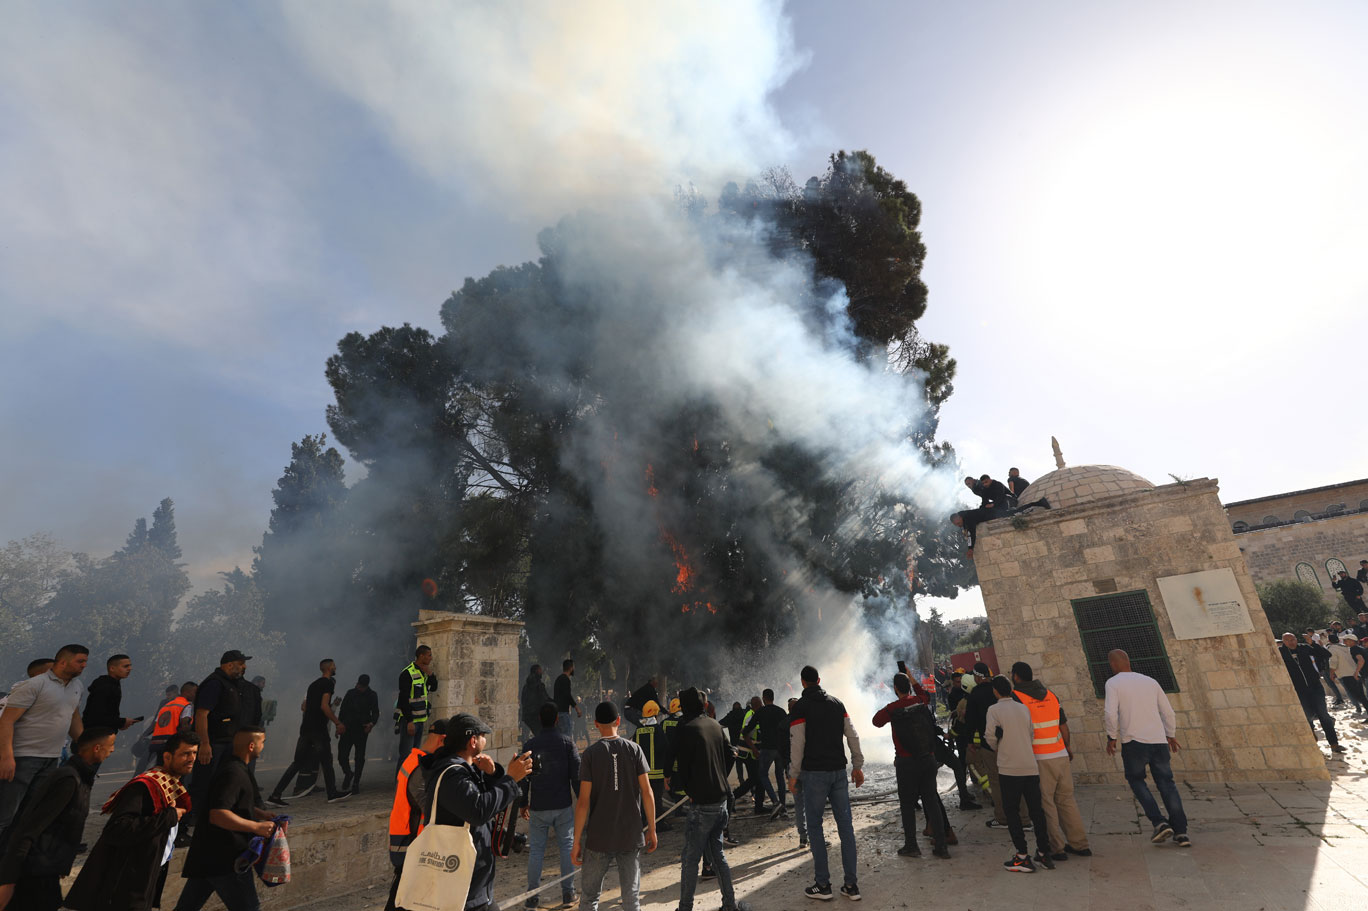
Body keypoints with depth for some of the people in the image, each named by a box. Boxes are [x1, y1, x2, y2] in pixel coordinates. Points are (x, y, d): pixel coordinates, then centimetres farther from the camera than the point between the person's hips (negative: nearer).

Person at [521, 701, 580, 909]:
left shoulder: (529, 745, -5)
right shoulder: (566, 742, -8)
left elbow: (524, 777, 1)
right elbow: (576, 775, -6)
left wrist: (523, 803, 14)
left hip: (538, 807, 1)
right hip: (563, 806, 0)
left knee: (536, 850, 11)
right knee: (567, 846, 11)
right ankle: (568, 891, 16)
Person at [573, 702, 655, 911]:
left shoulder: (590, 753, -7)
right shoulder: (634, 749, -3)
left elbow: (583, 801, -8)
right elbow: (647, 793, -3)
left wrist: (576, 841, -1)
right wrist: (652, 829, 6)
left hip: (599, 838, -1)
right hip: (631, 836, 2)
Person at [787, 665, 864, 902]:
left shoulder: (801, 706, -8)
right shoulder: (836, 703, 7)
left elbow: (798, 743, -13)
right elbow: (853, 736, 7)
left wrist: (793, 773, -4)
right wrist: (858, 766, 14)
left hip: (814, 773, -5)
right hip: (838, 771, 5)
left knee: (814, 826, 7)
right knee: (845, 825, 10)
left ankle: (823, 885, 9)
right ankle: (851, 884, 15)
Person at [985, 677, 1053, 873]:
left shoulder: (994, 709, -6)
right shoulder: (1024, 708, 8)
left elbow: (991, 737, -10)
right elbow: (1031, 734, 9)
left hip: (1009, 768, -5)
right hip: (1031, 766, 5)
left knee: (1012, 813, 5)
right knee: (1036, 810, 13)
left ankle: (1023, 857, 5)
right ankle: (1043, 853, 19)